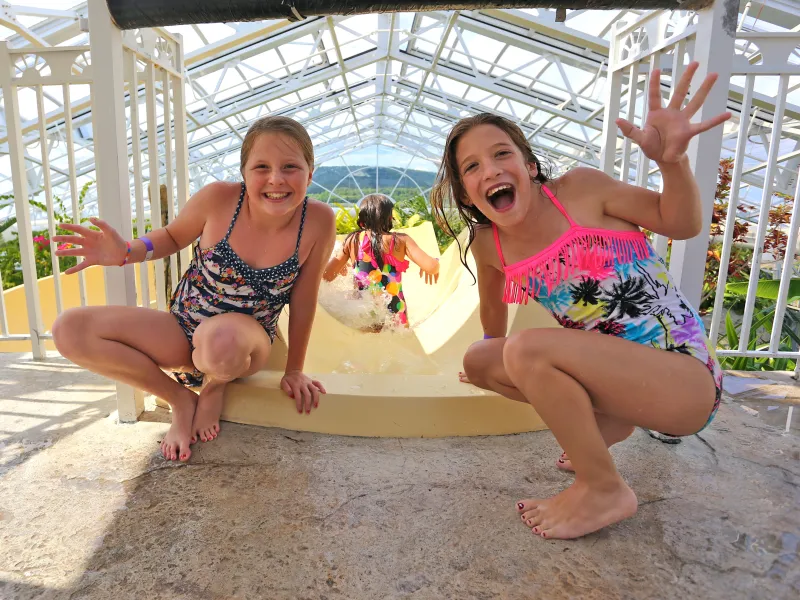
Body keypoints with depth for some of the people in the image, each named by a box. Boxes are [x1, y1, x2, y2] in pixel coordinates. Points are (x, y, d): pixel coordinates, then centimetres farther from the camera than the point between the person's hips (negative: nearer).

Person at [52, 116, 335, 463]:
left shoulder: (318, 222, -19)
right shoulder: (218, 199, -19)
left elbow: (303, 301, -8)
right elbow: (173, 236, 3)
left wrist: (294, 370, 1)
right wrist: (127, 252, -19)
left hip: (247, 342, -2)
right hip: (182, 331, 3)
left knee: (220, 338, -40)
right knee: (69, 331, -14)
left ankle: (217, 386, -1)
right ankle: (181, 400, 2)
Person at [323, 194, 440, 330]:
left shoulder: (353, 240, -2)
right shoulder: (401, 240, -7)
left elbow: (327, 275, 1)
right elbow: (431, 267, -13)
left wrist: (339, 267, 23)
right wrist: (435, 263, 10)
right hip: (395, 317, -1)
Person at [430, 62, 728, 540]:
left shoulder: (580, 189, -13)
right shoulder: (488, 244, 0)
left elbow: (683, 224, -4)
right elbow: (495, 308, 19)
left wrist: (672, 160, -22)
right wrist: (493, 357, 31)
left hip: (686, 378, -6)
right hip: (612, 370, 6)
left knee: (528, 349, -27)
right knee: (478, 362, 5)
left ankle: (605, 491, -5)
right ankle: (609, 422, 15)